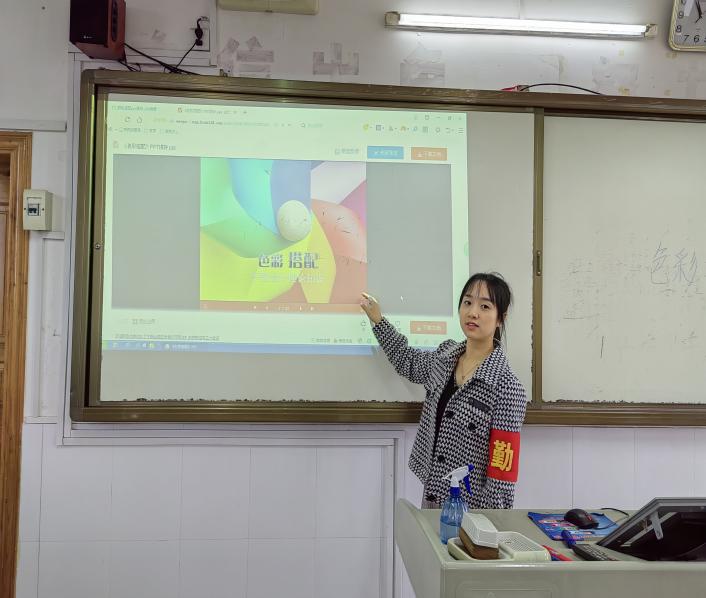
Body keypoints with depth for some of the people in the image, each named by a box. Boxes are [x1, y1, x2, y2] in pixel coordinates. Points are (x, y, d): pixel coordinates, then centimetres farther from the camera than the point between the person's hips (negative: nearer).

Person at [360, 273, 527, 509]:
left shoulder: (506, 388, -20)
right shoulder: (446, 355, -1)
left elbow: (503, 473, -17)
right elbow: (407, 361, 21)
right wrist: (378, 320, 20)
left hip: (473, 508, -5)